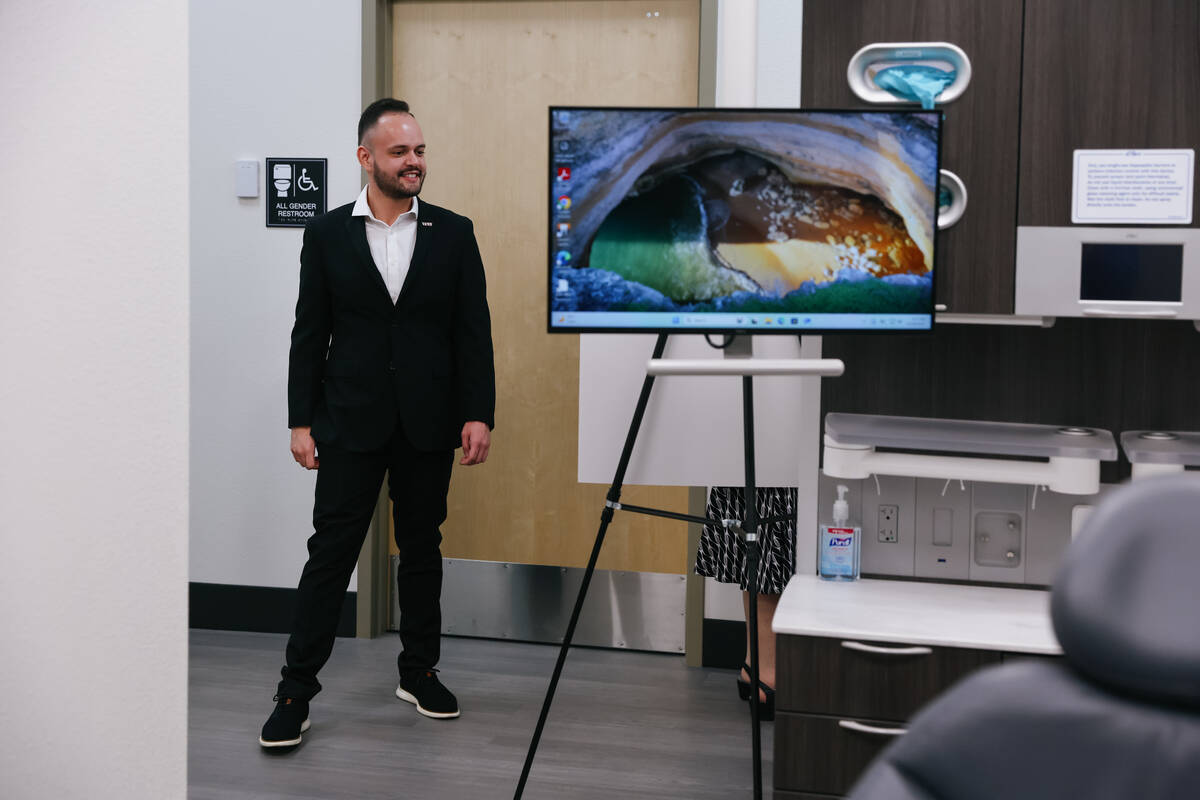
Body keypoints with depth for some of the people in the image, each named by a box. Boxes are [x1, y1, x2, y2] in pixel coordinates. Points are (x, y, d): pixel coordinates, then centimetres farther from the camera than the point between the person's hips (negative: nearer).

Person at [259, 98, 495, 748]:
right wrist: (301, 420, -2)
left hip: (429, 424, 1)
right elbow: (309, 336, 3)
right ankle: (295, 691, 7)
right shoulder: (327, 235, 2)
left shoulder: (453, 233, 4)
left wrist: (478, 414, -5)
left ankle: (419, 671, 27)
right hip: (351, 424, -1)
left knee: (422, 549, 12)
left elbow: (474, 330, 2)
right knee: (330, 553, -1)